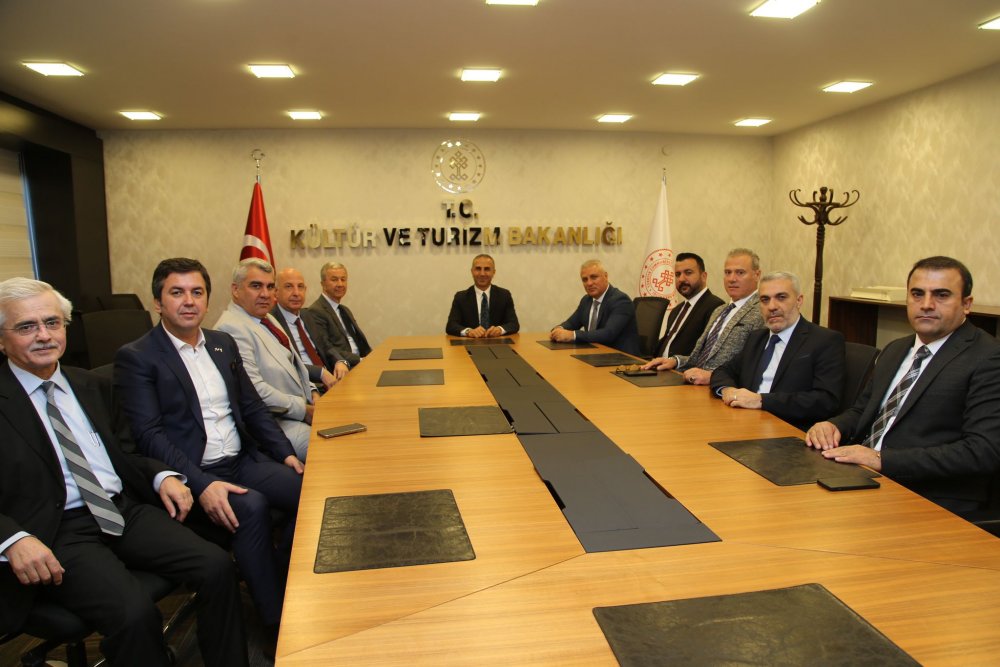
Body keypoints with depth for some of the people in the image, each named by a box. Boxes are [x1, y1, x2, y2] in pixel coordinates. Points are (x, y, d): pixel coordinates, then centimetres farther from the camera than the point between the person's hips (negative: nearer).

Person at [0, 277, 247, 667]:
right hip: (59, 532, -5)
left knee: (217, 567, -15)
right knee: (134, 614, -30)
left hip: (123, 510, 5)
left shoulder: (91, 385, 15)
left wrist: (162, 476, 1)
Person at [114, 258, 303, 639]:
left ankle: (279, 585, 5)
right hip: (190, 477, -5)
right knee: (251, 506, -31)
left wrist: (285, 453, 1)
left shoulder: (224, 344, 14)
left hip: (244, 461, 6)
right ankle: (277, 624, -14)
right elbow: (149, 435, -14)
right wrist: (201, 484, -26)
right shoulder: (136, 357, -5)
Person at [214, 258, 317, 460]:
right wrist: (303, 409, -16)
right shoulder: (232, 328, -16)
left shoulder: (266, 318, 14)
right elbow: (253, 389, -24)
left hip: (304, 407, 10)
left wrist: (311, 391, 6)